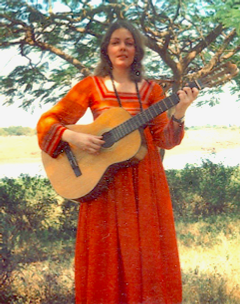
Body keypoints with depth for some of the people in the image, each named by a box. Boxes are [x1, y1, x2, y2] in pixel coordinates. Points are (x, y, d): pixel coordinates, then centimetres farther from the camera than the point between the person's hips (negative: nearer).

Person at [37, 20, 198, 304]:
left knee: (147, 253, 4)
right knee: (107, 256, 2)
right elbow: (47, 122, 1)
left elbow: (164, 140, 2)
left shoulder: (151, 90, 7)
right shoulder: (91, 86, 3)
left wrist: (179, 114, -15)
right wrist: (73, 137, -17)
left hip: (144, 182, 2)